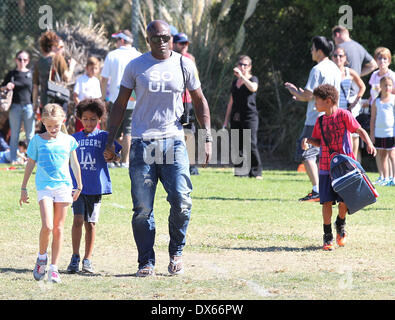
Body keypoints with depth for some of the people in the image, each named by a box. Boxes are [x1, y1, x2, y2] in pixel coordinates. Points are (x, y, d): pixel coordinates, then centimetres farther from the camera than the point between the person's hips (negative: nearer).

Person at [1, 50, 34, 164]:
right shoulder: (12, 74, 6)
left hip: (28, 106, 0)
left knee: (30, 135, 2)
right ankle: (13, 158, 7)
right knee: (15, 134, 3)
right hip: (15, 107, 0)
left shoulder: (31, 74, 5)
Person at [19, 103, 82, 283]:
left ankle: (54, 268, 8)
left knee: (58, 229, 2)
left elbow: (75, 164, 16)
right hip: (44, 187, -2)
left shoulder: (68, 140, 6)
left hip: (63, 187, 2)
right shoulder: (37, 140, 3)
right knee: (47, 226, -16)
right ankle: (41, 257, 9)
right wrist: (23, 188, 12)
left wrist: (79, 187, 19)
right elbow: (30, 164, 10)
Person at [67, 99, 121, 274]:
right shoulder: (74, 138, 8)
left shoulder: (104, 137, 3)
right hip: (77, 186, 0)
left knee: (90, 224, 5)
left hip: (96, 187, 0)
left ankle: (87, 260, 14)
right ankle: (75, 258, -4)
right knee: (78, 220, -11)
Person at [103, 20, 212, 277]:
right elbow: (120, 104, 11)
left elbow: (200, 101, 15)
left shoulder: (184, 65, 7)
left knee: (182, 200, -12)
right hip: (142, 144, 0)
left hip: (174, 141, 0)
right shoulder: (136, 66, 5)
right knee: (143, 208, -2)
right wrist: (110, 141, 5)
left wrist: (207, 137, 6)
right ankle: (146, 262, 8)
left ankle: (176, 252, 10)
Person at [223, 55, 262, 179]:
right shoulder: (234, 82, 18)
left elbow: (253, 88, -23)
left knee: (251, 144, -14)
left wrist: (241, 76, -23)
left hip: (250, 116, -5)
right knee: (238, 145, 2)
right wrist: (226, 119, 18)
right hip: (236, 117, 6)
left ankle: (256, 172, -9)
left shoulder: (253, 79, 3)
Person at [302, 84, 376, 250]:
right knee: (327, 201, -2)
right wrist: (308, 140, 0)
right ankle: (327, 236, 8)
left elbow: (360, 130, -9)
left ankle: (341, 225, 27)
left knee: (344, 201, -4)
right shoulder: (320, 121, 11)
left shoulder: (343, 115, -6)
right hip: (326, 167, 4)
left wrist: (369, 143, -25)